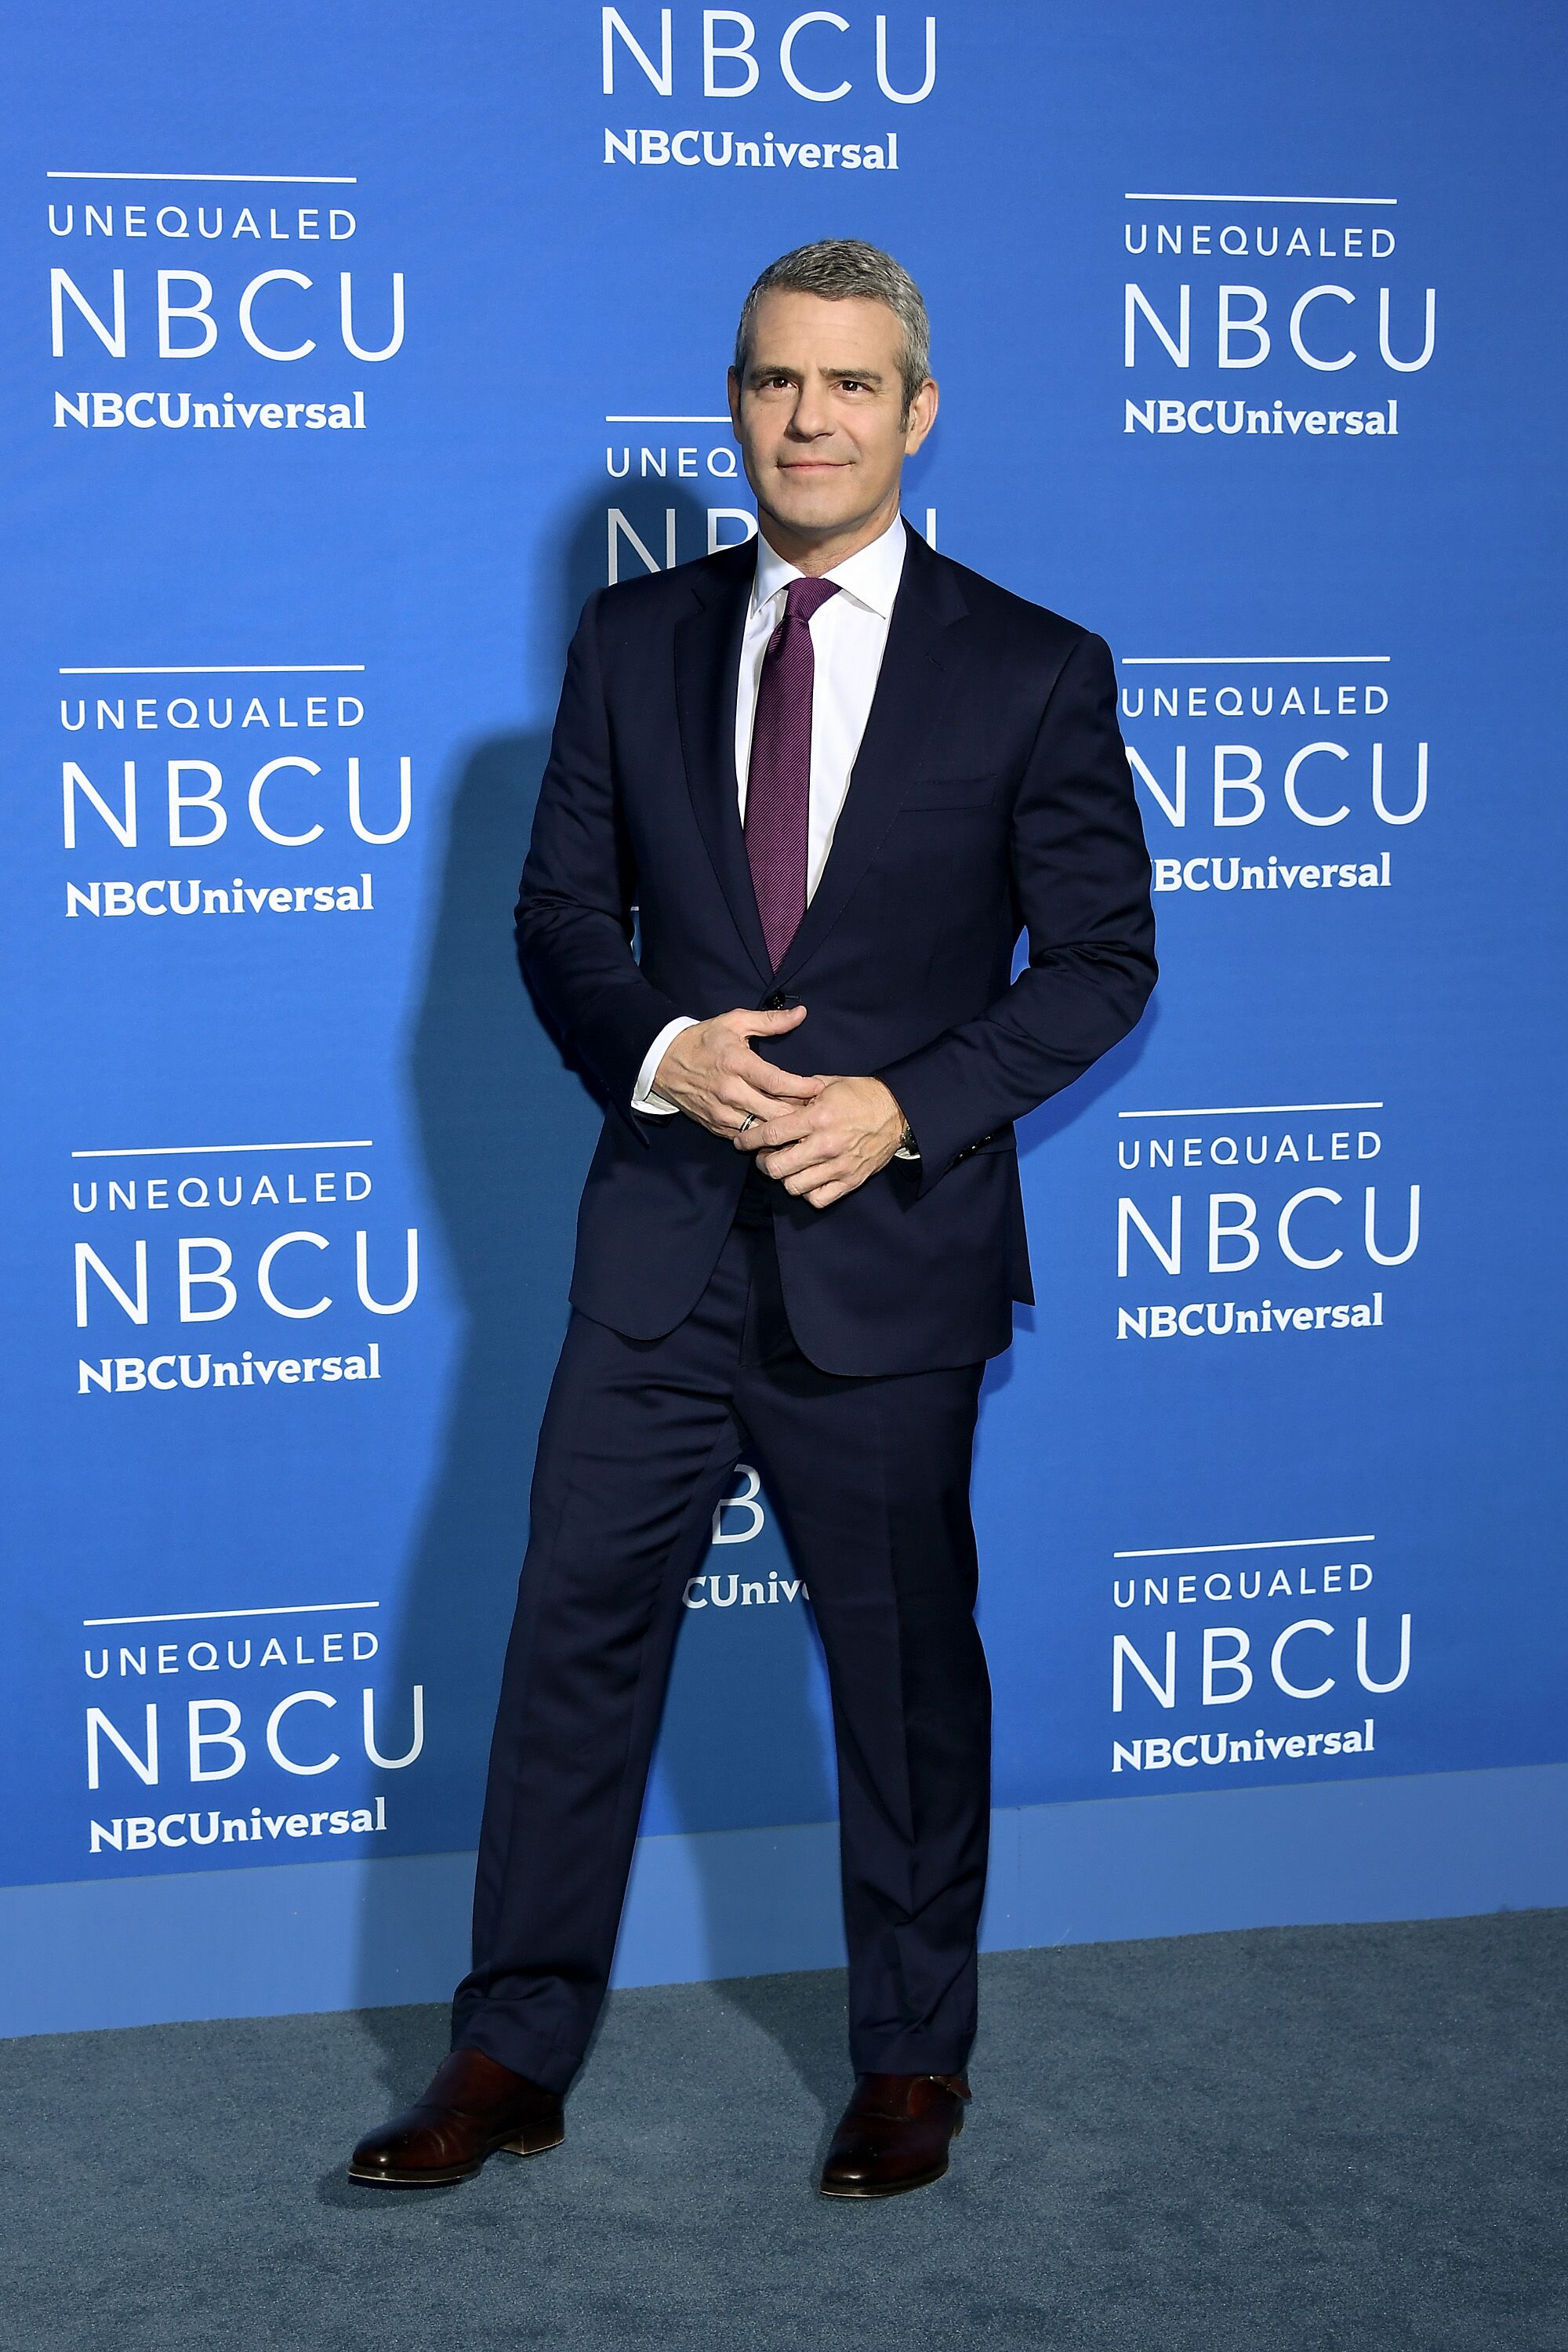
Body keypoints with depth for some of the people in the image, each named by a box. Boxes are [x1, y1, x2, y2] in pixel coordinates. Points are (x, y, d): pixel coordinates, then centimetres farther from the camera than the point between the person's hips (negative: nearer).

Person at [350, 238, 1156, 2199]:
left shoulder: (1033, 674, -1)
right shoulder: (632, 642, 7)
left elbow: (1101, 958, -1)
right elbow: (562, 910, 8)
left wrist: (909, 1105, -15)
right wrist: (662, 1053, -13)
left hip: (891, 1248, -2)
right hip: (664, 1234, 2)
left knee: (905, 1664, 9)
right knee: (576, 1630, 4)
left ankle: (913, 2062, 26)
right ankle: (514, 2058, 16)